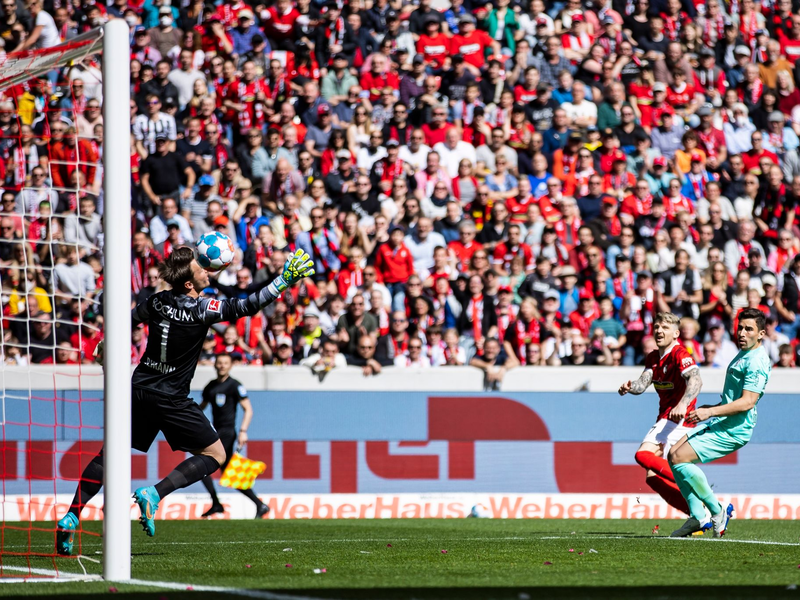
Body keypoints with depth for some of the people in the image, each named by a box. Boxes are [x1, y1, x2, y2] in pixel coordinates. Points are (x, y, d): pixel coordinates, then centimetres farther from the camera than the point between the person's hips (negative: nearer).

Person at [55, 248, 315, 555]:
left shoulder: (159, 301, 3)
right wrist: (284, 280, -12)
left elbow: (129, 320, 18)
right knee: (215, 454, 3)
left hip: (140, 390, 6)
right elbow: (247, 306, -18)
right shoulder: (201, 309, -15)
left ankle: (71, 517, 6)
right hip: (170, 399, -6)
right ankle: (153, 494, -12)